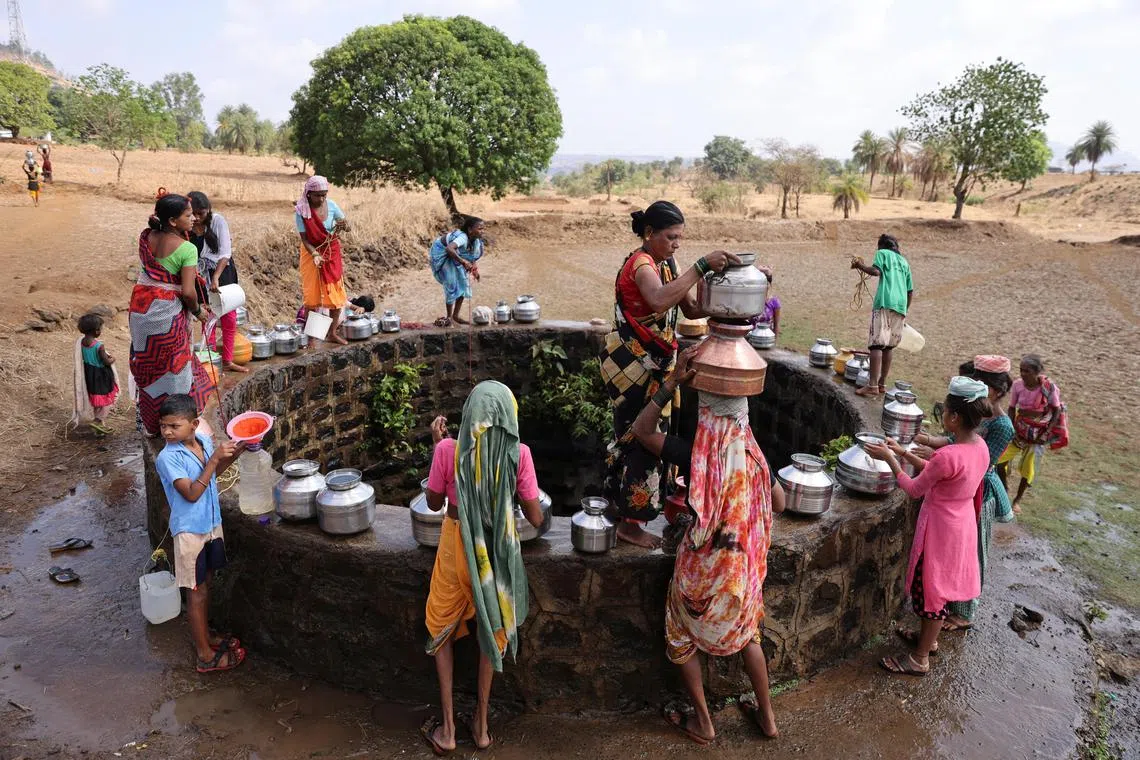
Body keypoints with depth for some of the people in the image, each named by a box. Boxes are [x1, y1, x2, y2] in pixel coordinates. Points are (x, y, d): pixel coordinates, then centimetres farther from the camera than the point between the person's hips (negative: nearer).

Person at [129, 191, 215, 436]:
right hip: (168, 312, -7)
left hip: (141, 308, 7)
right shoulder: (187, 249, -18)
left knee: (146, 364, 20)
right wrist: (198, 310, -2)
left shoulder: (146, 237, 0)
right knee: (172, 367, 8)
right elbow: (187, 291, -19)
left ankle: (149, 422, 33)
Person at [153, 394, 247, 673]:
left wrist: (234, 453, -2)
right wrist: (214, 458, -31)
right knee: (196, 592, 5)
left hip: (212, 524, 7)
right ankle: (205, 655, 16)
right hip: (190, 531, -6)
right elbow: (192, 493, -28)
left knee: (206, 584, 21)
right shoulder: (168, 457, -22)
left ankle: (205, 636, 39)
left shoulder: (204, 441, -3)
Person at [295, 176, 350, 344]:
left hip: (332, 253, 3)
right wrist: (315, 255, -33)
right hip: (312, 252, -3)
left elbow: (347, 226, -2)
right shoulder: (301, 211, -17)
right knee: (312, 296, -2)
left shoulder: (331, 205, -10)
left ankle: (332, 333, 18)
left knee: (337, 295, 5)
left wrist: (344, 225, -27)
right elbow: (304, 238, -17)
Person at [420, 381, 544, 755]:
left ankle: (447, 728, 27)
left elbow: (434, 502, -1)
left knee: (443, 628, 22)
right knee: (491, 628, 23)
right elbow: (535, 518, -10)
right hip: (499, 549, 1)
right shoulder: (518, 453, -16)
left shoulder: (449, 450, -17)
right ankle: (481, 723, 35)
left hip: (458, 546, -1)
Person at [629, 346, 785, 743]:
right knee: (747, 633, 26)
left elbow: (642, 429, -15)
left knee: (682, 637, 19)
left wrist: (672, 382, -22)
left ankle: (702, 722, 30)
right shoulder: (754, 457, -11)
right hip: (743, 563, 4)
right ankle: (767, 716, 38)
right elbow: (779, 504, 3)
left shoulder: (693, 457, -23)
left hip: (701, 565, -4)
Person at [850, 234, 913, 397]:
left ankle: (873, 386, -21)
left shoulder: (882, 253, 11)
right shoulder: (904, 261, 28)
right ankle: (882, 384, 17)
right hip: (900, 306, 6)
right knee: (888, 346, 13)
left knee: (877, 344, -13)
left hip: (885, 303, -6)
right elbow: (911, 292, 25)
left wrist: (860, 265, 6)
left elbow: (876, 271, -9)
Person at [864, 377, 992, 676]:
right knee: (941, 587, 25)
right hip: (962, 525, 8)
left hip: (941, 529, -8)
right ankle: (930, 637, 46)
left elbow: (914, 490, -18)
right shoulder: (981, 447, -5)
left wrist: (890, 459, -9)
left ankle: (920, 659, 25)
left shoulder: (947, 456, -32)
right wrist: (904, 453, 9)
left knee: (931, 589, 8)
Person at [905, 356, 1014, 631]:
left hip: (977, 496, -8)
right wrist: (931, 440, -7)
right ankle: (950, 600, 41)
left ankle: (964, 615, 26)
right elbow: (956, 441, 8)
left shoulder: (1001, 426, -24)